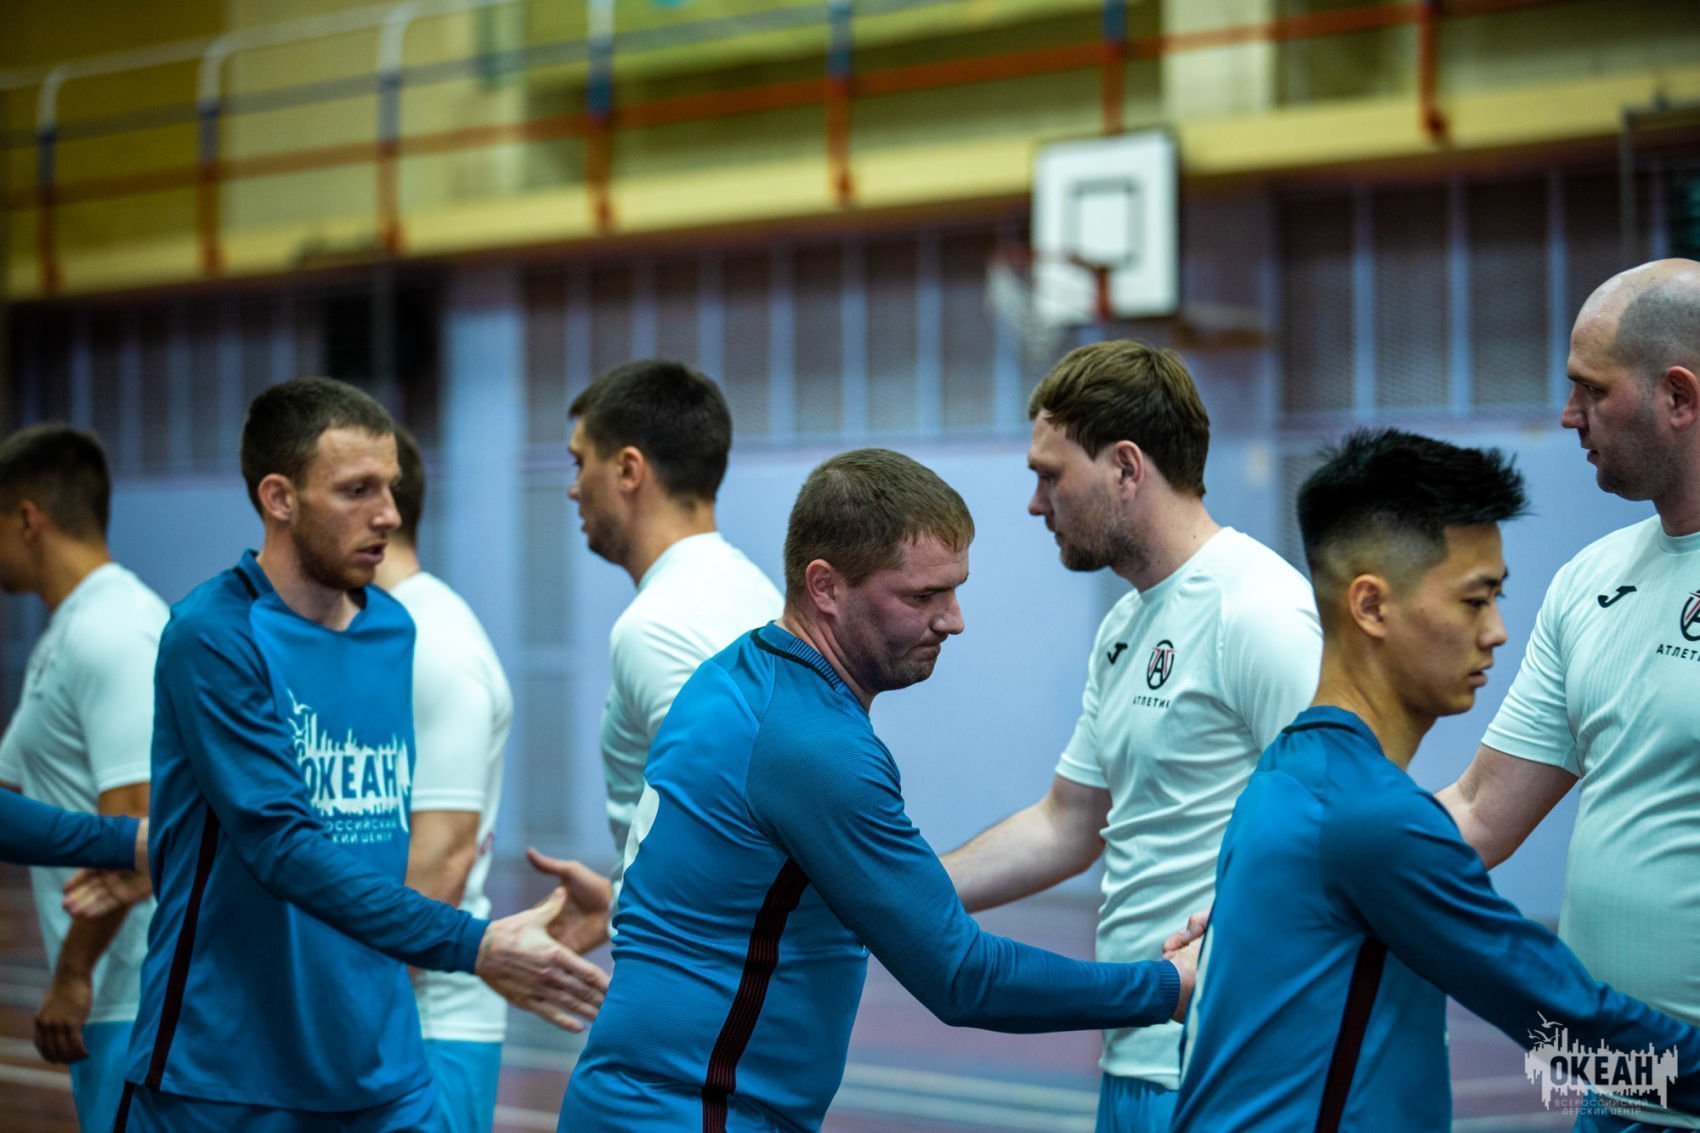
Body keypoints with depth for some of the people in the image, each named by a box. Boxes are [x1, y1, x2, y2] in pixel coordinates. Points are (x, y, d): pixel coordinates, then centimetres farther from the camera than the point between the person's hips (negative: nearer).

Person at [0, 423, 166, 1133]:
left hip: (142, 998, -10)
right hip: (123, 999, 10)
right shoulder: (67, 635, 18)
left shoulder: (111, 634, -16)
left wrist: (73, 975, -20)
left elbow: (135, 825, -24)